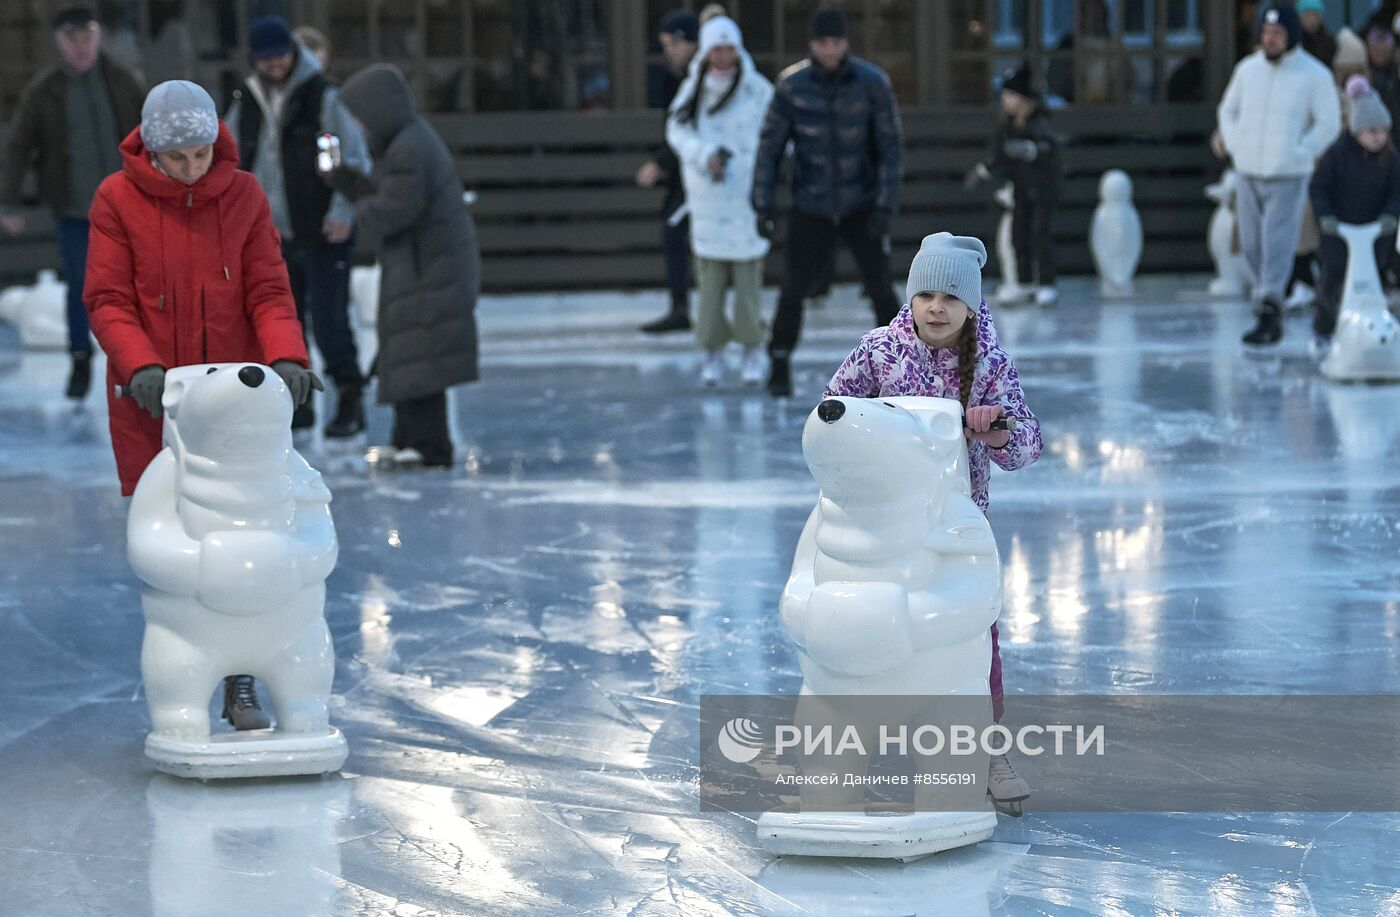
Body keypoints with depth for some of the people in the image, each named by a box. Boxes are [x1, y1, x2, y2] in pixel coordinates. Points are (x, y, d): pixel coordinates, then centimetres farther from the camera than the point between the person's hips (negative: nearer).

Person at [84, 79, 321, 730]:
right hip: (151, 400, -1)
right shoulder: (118, 199, -4)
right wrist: (141, 367, -23)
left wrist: (286, 357, -19)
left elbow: (267, 291, -1)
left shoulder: (243, 196, 1)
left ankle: (240, 688, 5)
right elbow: (106, 300, -6)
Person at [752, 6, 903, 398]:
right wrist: (764, 205, -8)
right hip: (810, 208, 1)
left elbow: (891, 145, -10)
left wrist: (886, 205, -16)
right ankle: (779, 367, 19)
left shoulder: (872, 82, -14)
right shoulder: (791, 84, -11)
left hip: (862, 207, -1)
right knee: (792, 290, 1)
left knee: (880, 288, -5)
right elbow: (770, 146, -4)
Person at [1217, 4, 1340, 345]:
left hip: (1288, 177, -5)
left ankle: (1269, 312, -16)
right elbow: (1228, 110, 21)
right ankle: (1270, 314, 17)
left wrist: (1298, 154, -10)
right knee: (1252, 246, 5)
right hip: (1248, 176, 5)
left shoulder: (1314, 74, -4)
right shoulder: (1247, 69, 9)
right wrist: (1235, 147, 5)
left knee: (1277, 244, -13)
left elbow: (1329, 123, -2)